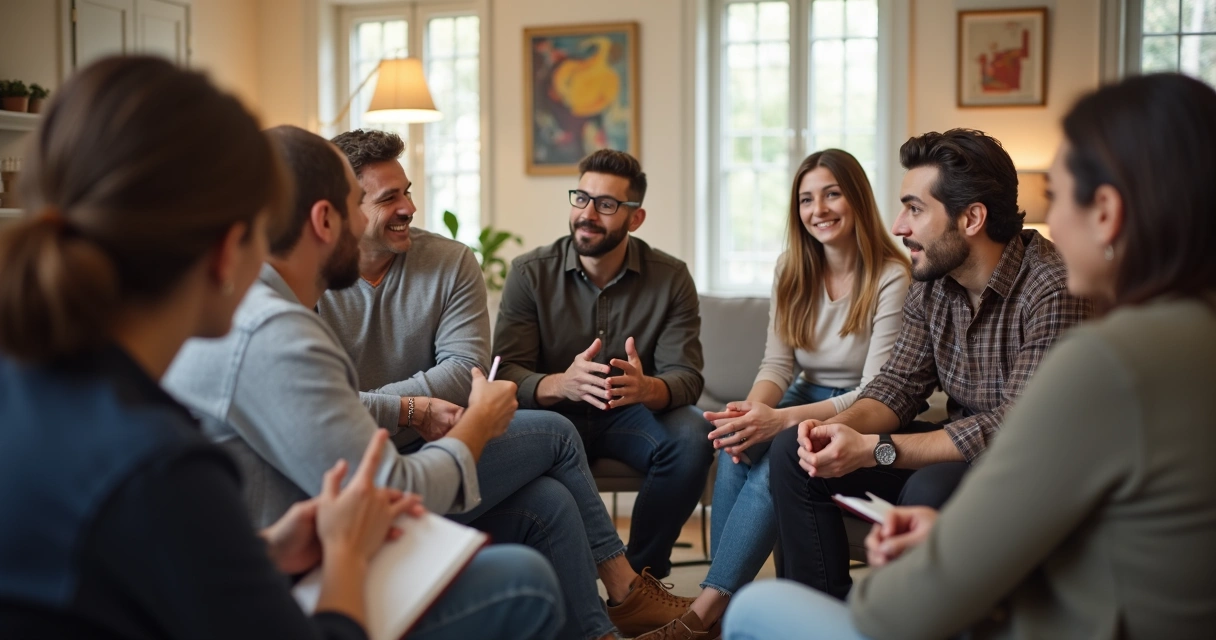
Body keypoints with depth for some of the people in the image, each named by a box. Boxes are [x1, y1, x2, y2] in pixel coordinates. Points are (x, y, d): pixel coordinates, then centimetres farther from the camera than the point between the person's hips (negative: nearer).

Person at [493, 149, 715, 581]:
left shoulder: (671, 279, -5)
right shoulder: (529, 273, -7)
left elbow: (686, 375, -11)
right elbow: (506, 371, -14)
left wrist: (646, 388, -38)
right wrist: (561, 384, -38)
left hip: (631, 413, 1)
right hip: (555, 413, -1)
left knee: (691, 438, -29)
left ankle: (640, 574, -10)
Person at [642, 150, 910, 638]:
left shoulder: (892, 278, -15)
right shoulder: (792, 270, 4)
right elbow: (777, 363, 2)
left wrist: (781, 419, -32)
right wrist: (753, 408, -23)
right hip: (807, 399, 5)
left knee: (776, 463, -33)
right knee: (737, 448, -28)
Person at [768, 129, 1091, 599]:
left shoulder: (1051, 290, -24)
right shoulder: (930, 283, 1)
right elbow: (900, 383, 4)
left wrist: (875, 450, -29)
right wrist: (839, 427, -18)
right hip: (958, 445, 8)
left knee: (929, 490, -38)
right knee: (792, 453, -3)